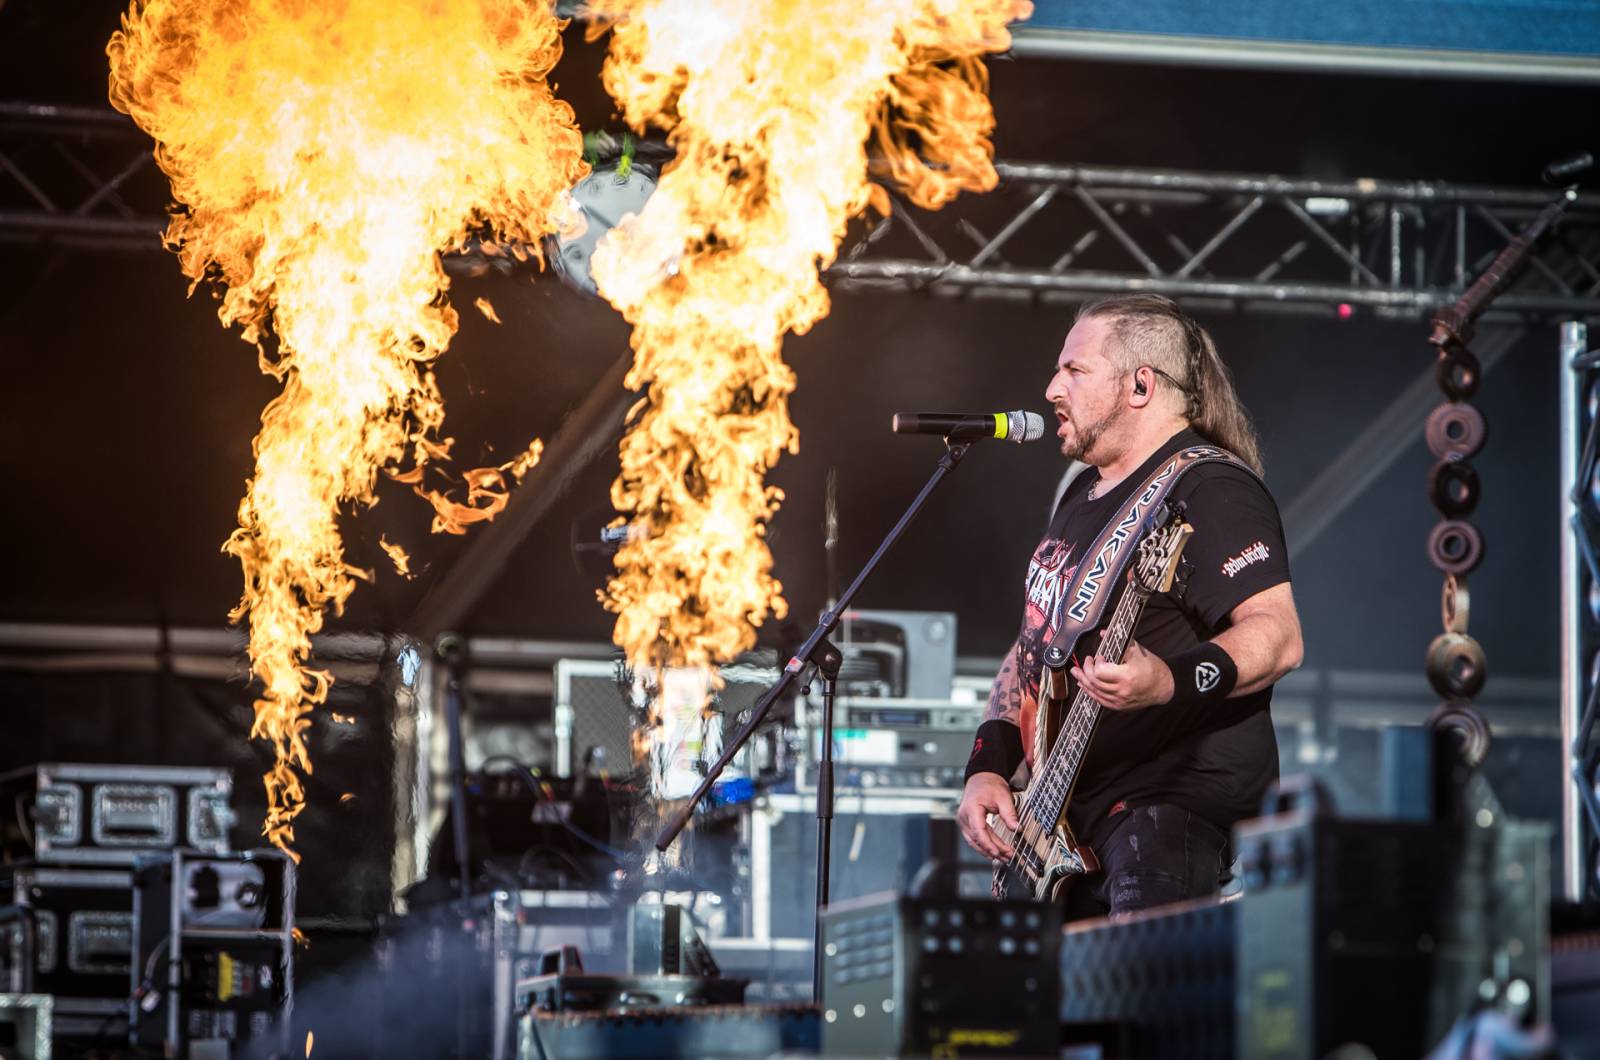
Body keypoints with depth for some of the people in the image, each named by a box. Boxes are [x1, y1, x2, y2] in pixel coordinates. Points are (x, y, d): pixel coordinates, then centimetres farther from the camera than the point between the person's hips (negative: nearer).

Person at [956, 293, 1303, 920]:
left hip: (1177, 803, -9)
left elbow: (1278, 635, -21)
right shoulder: (1081, 498, 20)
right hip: (1072, 827, 9)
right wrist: (987, 767, 11)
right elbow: (1032, 648, 26)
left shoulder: (1208, 491, -9)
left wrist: (1169, 682, -38)